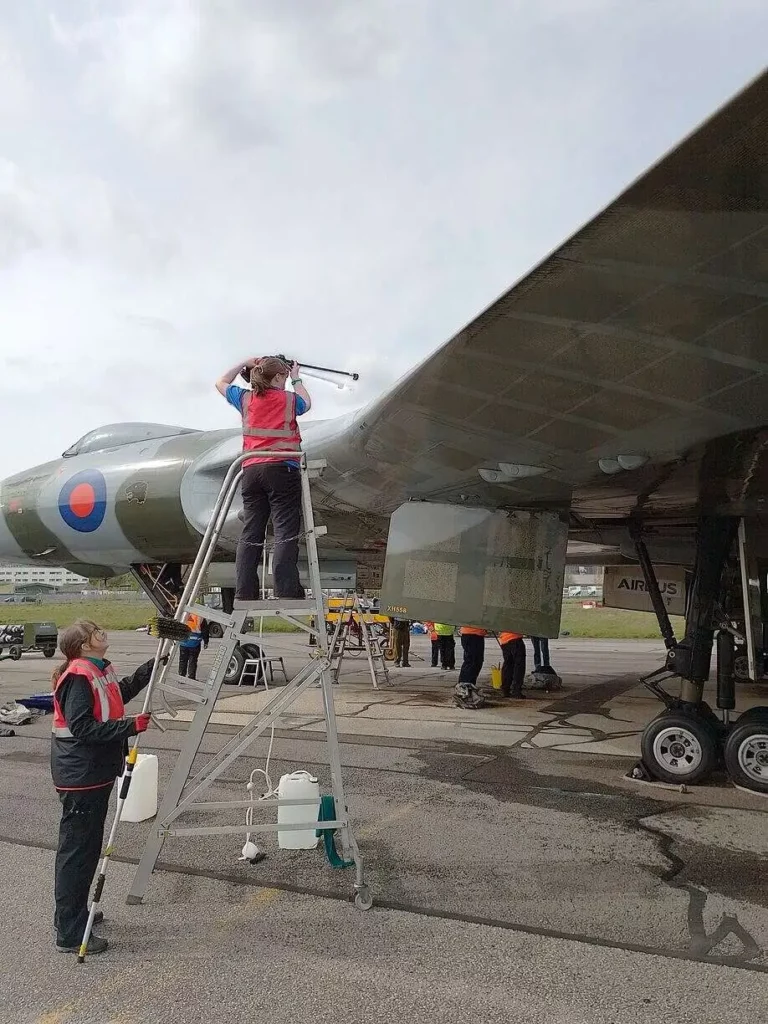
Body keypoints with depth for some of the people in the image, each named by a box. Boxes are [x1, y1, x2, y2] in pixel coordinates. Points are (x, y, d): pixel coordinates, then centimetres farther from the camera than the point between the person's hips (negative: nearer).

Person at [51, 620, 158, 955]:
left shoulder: (100, 671, 8)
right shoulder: (78, 678, -20)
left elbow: (123, 691, 26)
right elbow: (82, 727, -26)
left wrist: (154, 664, 19)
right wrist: (130, 726, -26)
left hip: (95, 773, 10)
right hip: (81, 777, -10)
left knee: (87, 848, 20)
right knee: (76, 851, -1)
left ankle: (73, 914, 36)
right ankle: (70, 934, 9)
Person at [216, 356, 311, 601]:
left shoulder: (245, 398, 13)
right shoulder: (289, 399, 7)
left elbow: (221, 383, 33)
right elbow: (306, 403, 31)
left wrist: (244, 364, 38)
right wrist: (297, 379, 41)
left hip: (252, 470, 4)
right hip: (282, 469, -4)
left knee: (251, 534, 5)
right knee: (285, 533, -7)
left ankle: (244, 594, 3)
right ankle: (287, 592, -14)